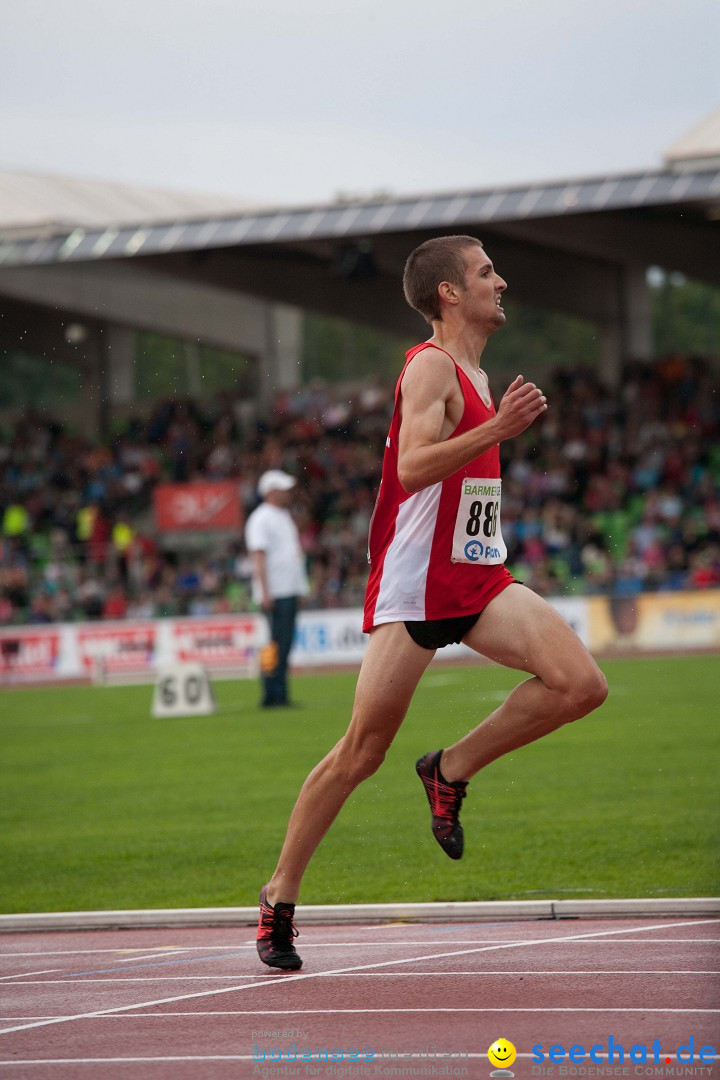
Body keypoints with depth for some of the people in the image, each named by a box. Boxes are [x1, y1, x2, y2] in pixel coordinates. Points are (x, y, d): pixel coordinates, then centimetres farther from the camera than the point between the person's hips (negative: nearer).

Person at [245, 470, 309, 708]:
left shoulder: (284, 516, 19)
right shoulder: (261, 519, -9)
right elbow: (259, 557, -16)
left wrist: (301, 588, 19)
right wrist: (265, 593, -22)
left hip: (291, 591, 9)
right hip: (276, 595, -9)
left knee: (285, 644, 8)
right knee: (277, 645, -10)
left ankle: (280, 696, 9)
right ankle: (272, 695, -9)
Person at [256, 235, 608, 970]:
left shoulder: (474, 374, 18)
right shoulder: (431, 366, -10)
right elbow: (412, 467, -26)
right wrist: (499, 428, -33)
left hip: (478, 579, 8)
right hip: (413, 586, -8)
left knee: (581, 684, -14)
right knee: (361, 754, -4)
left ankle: (451, 771, 4)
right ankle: (279, 897, 10)